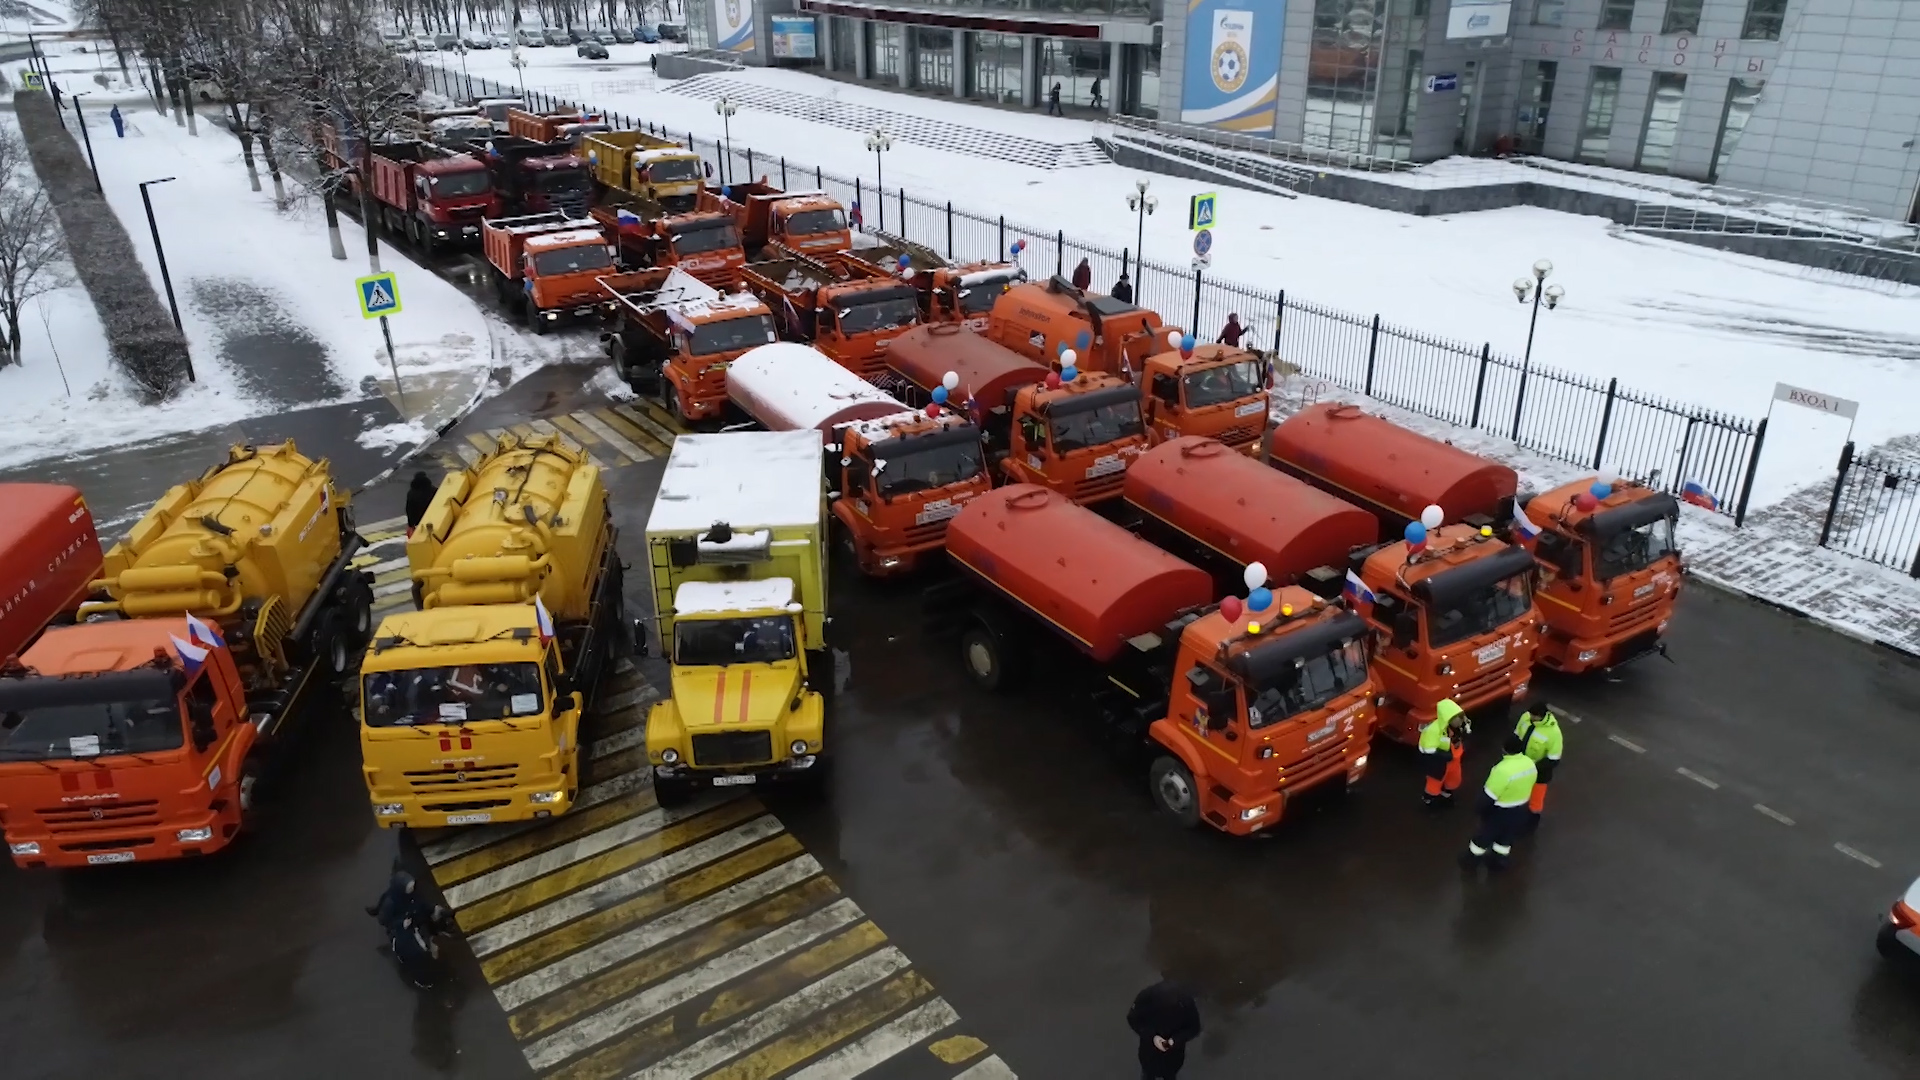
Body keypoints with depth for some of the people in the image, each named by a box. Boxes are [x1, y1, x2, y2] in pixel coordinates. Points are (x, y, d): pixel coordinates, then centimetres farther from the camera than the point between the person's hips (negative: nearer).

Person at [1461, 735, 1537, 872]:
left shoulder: (1503, 769, -37)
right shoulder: (1530, 763, -14)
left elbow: (1488, 796, -27)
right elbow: (1525, 786, 4)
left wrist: (1481, 810, -7)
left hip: (1500, 812, -6)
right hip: (1520, 810, 6)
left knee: (1485, 835, 20)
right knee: (1506, 837, 29)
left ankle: (1471, 859, 41)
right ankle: (1497, 861, 49)